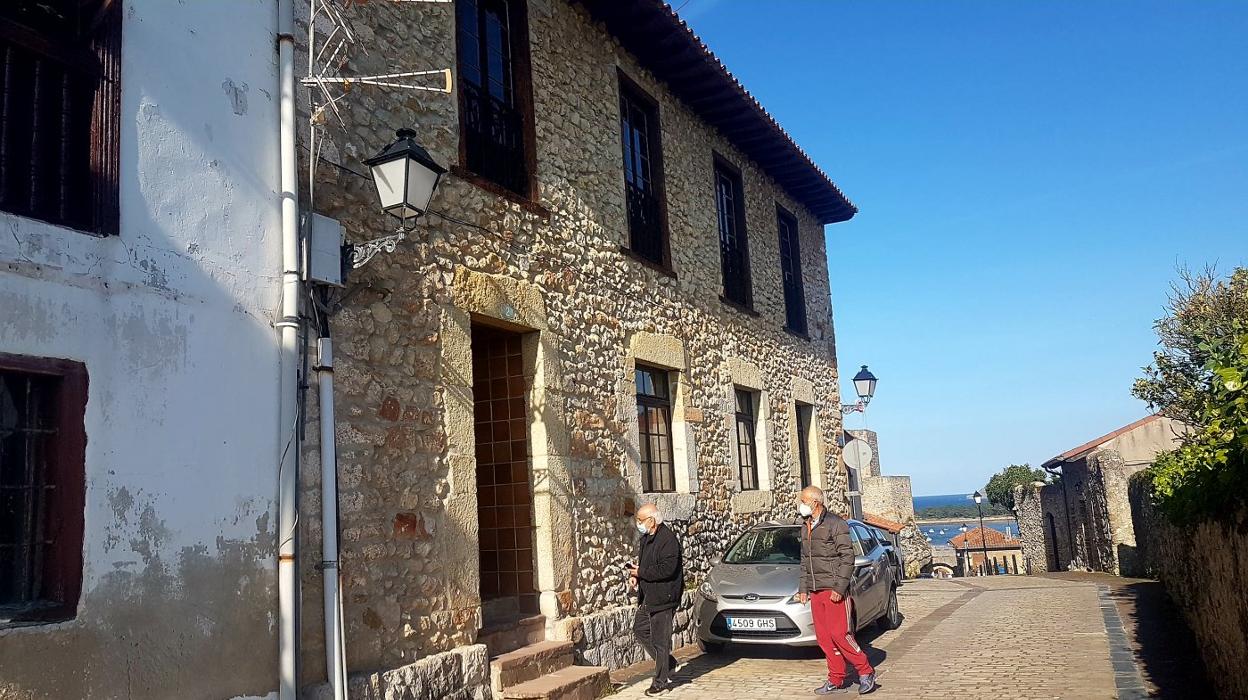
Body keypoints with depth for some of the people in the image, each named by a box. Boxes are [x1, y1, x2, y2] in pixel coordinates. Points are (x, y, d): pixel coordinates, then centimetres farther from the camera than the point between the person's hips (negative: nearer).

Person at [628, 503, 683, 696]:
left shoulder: (668, 539, -19)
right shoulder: (647, 537, 11)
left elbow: (666, 569, -27)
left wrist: (641, 573, -18)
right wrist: (635, 574, 4)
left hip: (663, 598, -10)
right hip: (649, 596, 10)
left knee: (660, 640, -2)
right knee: (640, 628, 16)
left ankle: (661, 682, 9)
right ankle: (668, 663, 29)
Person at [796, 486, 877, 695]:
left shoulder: (835, 524, -10)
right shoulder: (806, 527, 14)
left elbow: (847, 557, -13)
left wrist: (839, 587, -18)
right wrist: (803, 588, 14)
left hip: (834, 590, -7)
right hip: (815, 591, 8)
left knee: (839, 633, -10)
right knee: (824, 637, 7)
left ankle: (866, 672, 6)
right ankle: (836, 680, 15)